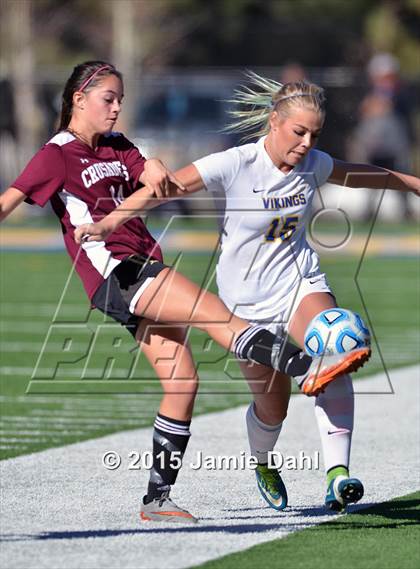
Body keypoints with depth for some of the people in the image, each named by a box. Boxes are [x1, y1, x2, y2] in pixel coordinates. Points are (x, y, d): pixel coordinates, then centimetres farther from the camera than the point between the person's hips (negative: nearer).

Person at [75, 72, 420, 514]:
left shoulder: (313, 164, -2)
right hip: (247, 301, -3)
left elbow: (359, 175, 19)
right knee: (272, 405, 1)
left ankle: (337, 475, -31)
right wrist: (108, 223, -27)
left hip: (300, 281, 3)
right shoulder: (237, 165, -18)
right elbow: (170, 187, -18)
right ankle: (263, 465, 38)